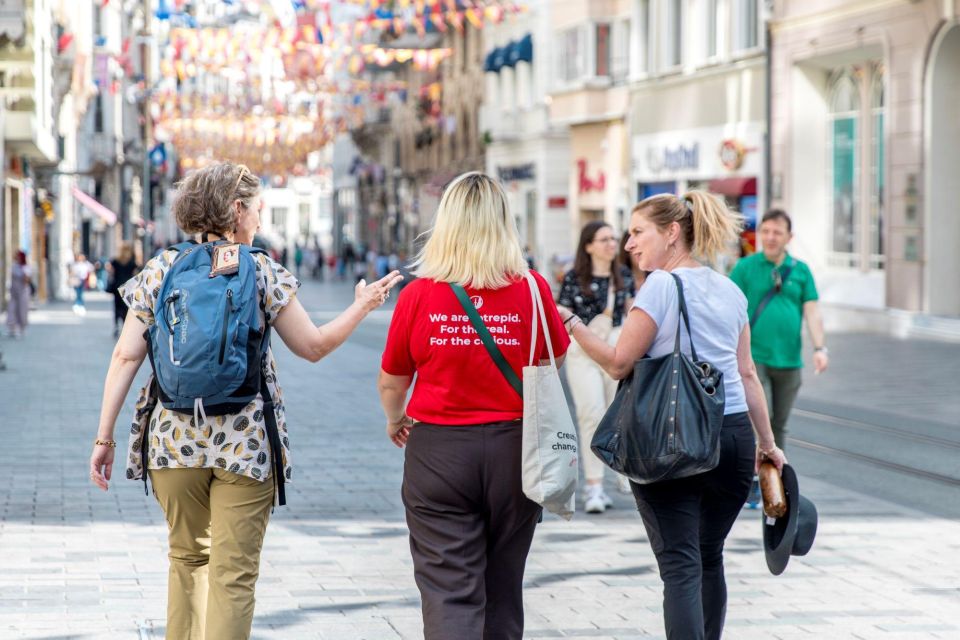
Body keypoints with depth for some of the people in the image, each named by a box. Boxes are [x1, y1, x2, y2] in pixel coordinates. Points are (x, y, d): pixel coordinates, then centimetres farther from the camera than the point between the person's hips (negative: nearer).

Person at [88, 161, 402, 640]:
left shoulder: (158, 270, 4)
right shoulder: (263, 272, -2)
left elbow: (125, 358, 0)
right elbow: (314, 346, 3)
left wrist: (104, 438, 4)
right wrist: (362, 307, 19)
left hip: (174, 438, 3)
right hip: (245, 443, -3)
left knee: (187, 557, 21)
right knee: (233, 574, 1)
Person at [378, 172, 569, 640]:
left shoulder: (419, 294, -8)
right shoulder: (532, 290, -6)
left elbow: (392, 380, 2)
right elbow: (554, 361, 11)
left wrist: (395, 421, 23)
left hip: (438, 449, -2)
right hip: (514, 447, 2)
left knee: (448, 590, -2)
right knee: (503, 586, 17)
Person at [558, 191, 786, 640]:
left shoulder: (662, 286, -8)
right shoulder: (730, 291, 13)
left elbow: (618, 364, -9)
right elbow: (747, 374, 16)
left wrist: (570, 323, -5)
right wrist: (767, 442, 22)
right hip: (733, 434, 6)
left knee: (680, 565, -7)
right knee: (709, 559, 18)